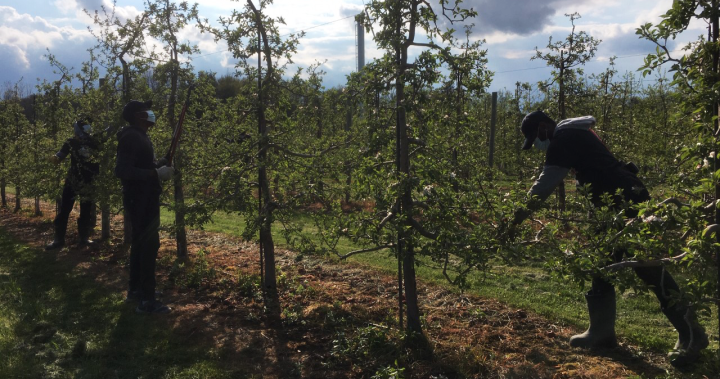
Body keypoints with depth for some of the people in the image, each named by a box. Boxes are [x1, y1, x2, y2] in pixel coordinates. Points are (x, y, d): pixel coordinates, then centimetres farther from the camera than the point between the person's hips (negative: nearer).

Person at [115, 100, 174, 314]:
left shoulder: (138, 136, 14)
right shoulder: (131, 137, -19)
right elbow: (122, 170, -28)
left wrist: (159, 166, 7)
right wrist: (156, 173, -28)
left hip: (143, 198, 11)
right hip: (140, 199, -11)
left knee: (140, 243, 17)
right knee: (149, 245, -9)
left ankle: (135, 289, 28)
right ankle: (146, 301, -6)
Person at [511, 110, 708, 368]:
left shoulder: (564, 139, -11)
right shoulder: (572, 134, 20)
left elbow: (546, 183, -12)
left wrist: (521, 213, -3)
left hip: (626, 201, -11)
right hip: (614, 203, 11)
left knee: (647, 267, -9)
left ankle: (691, 334, -1)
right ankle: (602, 332, 18)